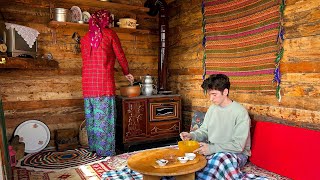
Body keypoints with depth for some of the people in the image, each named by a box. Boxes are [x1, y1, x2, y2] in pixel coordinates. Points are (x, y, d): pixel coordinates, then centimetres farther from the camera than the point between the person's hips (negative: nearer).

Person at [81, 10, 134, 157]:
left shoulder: (85, 38, 14)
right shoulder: (110, 34, 2)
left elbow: (86, 59, 19)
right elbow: (121, 56, 5)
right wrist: (127, 73, 21)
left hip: (88, 82, 5)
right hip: (104, 82, -5)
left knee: (91, 115, 12)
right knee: (105, 116, -1)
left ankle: (93, 147, 23)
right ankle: (105, 151, 6)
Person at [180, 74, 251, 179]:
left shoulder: (240, 112, -15)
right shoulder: (212, 109, 6)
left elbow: (238, 146, -19)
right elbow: (204, 131, 12)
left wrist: (212, 149, -25)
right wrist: (191, 135, -9)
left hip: (236, 154, -5)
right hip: (212, 150, 6)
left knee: (221, 157, -40)